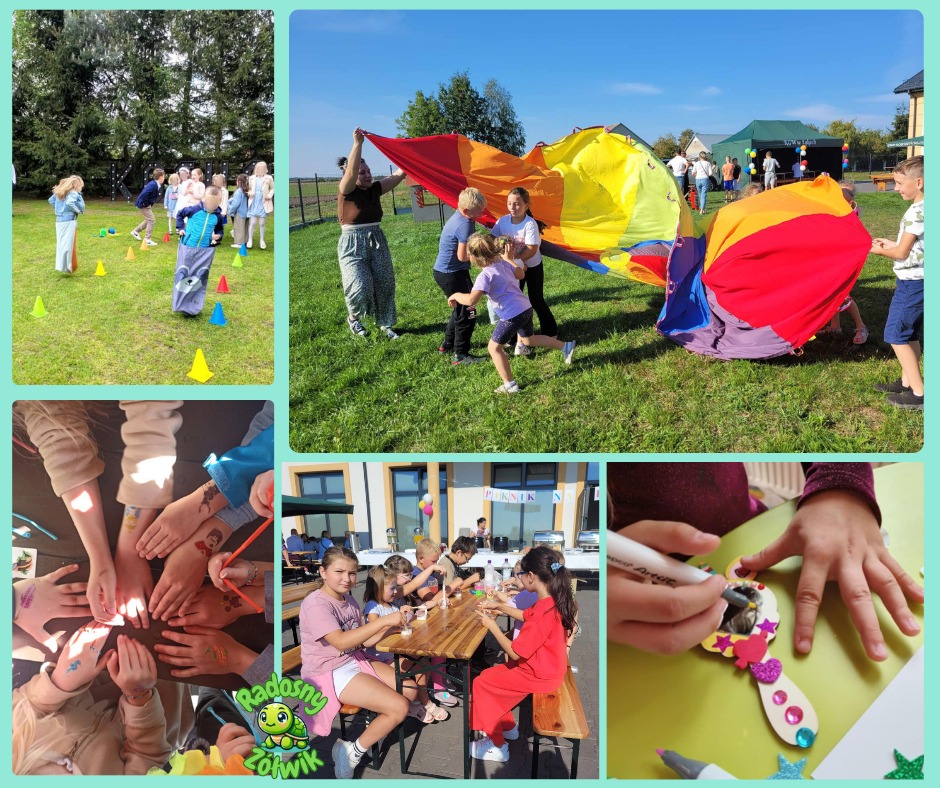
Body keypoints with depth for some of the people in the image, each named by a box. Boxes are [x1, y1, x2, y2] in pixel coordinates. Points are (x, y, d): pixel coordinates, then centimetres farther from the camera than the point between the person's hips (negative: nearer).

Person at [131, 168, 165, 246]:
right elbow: (144, 194, -32)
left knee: (148, 220, 21)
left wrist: (150, 204, 12)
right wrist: (146, 204, -22)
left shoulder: (156, 184, 4)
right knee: (151, 220, -6)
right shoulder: (153, 185, -26)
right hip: (142, 204, -10)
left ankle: (135, 231, 34)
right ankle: (147, 240, -1)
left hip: (147, 204, 10)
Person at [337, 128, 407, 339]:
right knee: (361, 287, -16)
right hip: (353, 245, -6)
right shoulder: (347, 191, -10)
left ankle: (385, 324, 23)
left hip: (377, 242, 6)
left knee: (384, 284, 7)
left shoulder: (375, 189, 5)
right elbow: (351, 171, -30)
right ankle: (353, 318, 14)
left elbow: (399, 174, 4)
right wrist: (357, 143, -37)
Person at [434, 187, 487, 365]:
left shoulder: (459, 217, 6)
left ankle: (448, 344, 37)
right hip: (451, 275, -10)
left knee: (461, 308, 25)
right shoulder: (465, 224, -23)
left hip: (445, 271, 10)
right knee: (467, 313, -2)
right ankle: (461, 355, 5)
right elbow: (463, 256, -25)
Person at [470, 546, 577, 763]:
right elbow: (525, 615, 18)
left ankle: (496, 746, 11)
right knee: (489, 675, 16)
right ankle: (507, 727, 29)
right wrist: (499, 606, 6)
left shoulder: (543, 613, -33)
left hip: (539, 676, -9)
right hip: (546, 668, 9)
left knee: (481, 683, 0)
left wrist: (492, 625, -15)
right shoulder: (553, 601, -3)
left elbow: (514, 652, -25)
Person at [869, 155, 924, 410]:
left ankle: (919, 393, -3)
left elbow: (902, 253, -18)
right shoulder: (925, 209, 10)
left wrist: (880, 251, -1)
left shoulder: (916, 212, -20)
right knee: (910, 334, 17)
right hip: (918, 281, 10)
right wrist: (892, 244, 12)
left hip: (912, 282, -10)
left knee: (896, 335, -5)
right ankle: (907, 382, 28)